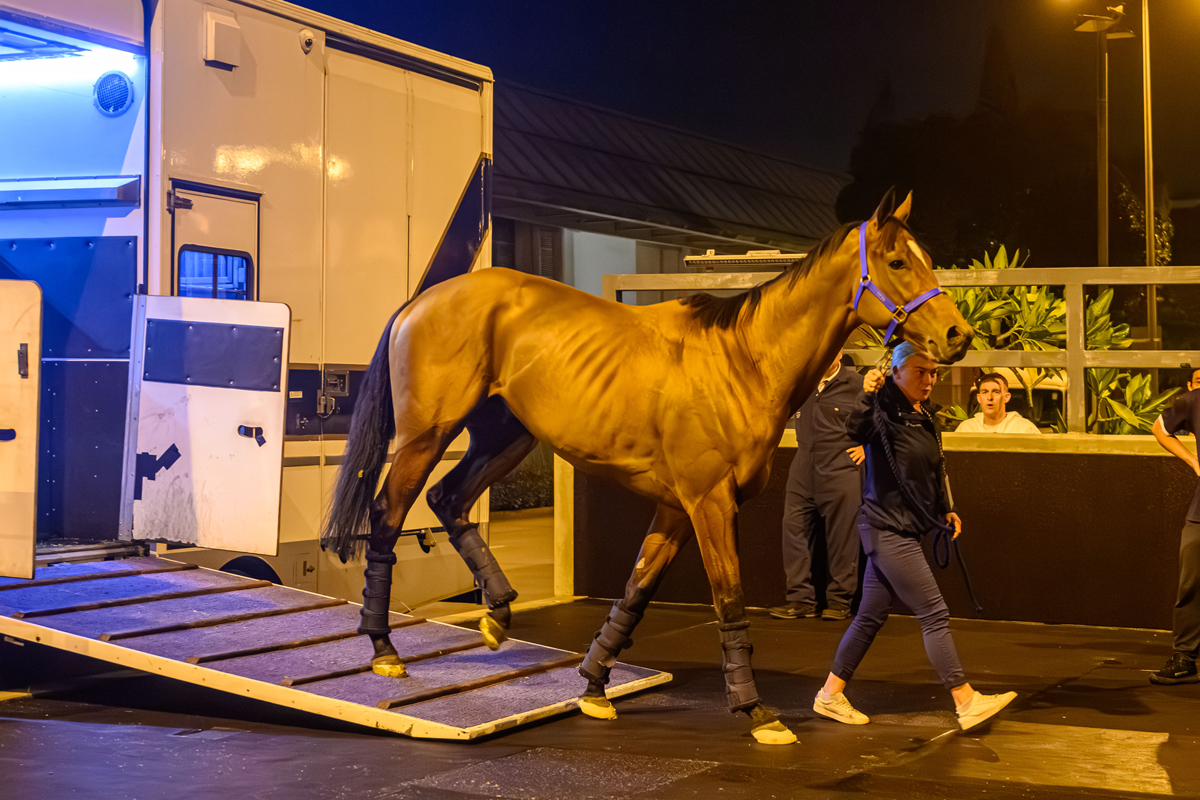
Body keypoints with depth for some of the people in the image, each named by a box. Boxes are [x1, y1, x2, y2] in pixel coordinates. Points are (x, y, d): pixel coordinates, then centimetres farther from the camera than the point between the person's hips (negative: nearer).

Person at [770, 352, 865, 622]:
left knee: (841, 536, -1)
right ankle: (800, 597, 7)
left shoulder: (857, 385, -4)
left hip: (841, 470, -5)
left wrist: (867, 446, -2)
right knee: (794, 528, 1)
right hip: (803, 468, 5)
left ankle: (839, 599, 9)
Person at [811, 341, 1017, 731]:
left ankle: (830, 694, 21)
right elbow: (855, 431, -35)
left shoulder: (926, 416, 13)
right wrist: (867, 396, -47)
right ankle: (966, 702, -3)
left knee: (871, 615, 13)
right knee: (935, 614, -7)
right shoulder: (885, 409, -13)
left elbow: (934, 471, 26)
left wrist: (946, 510, 19)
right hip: (887, 527, -9)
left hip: (905, 530, 9)